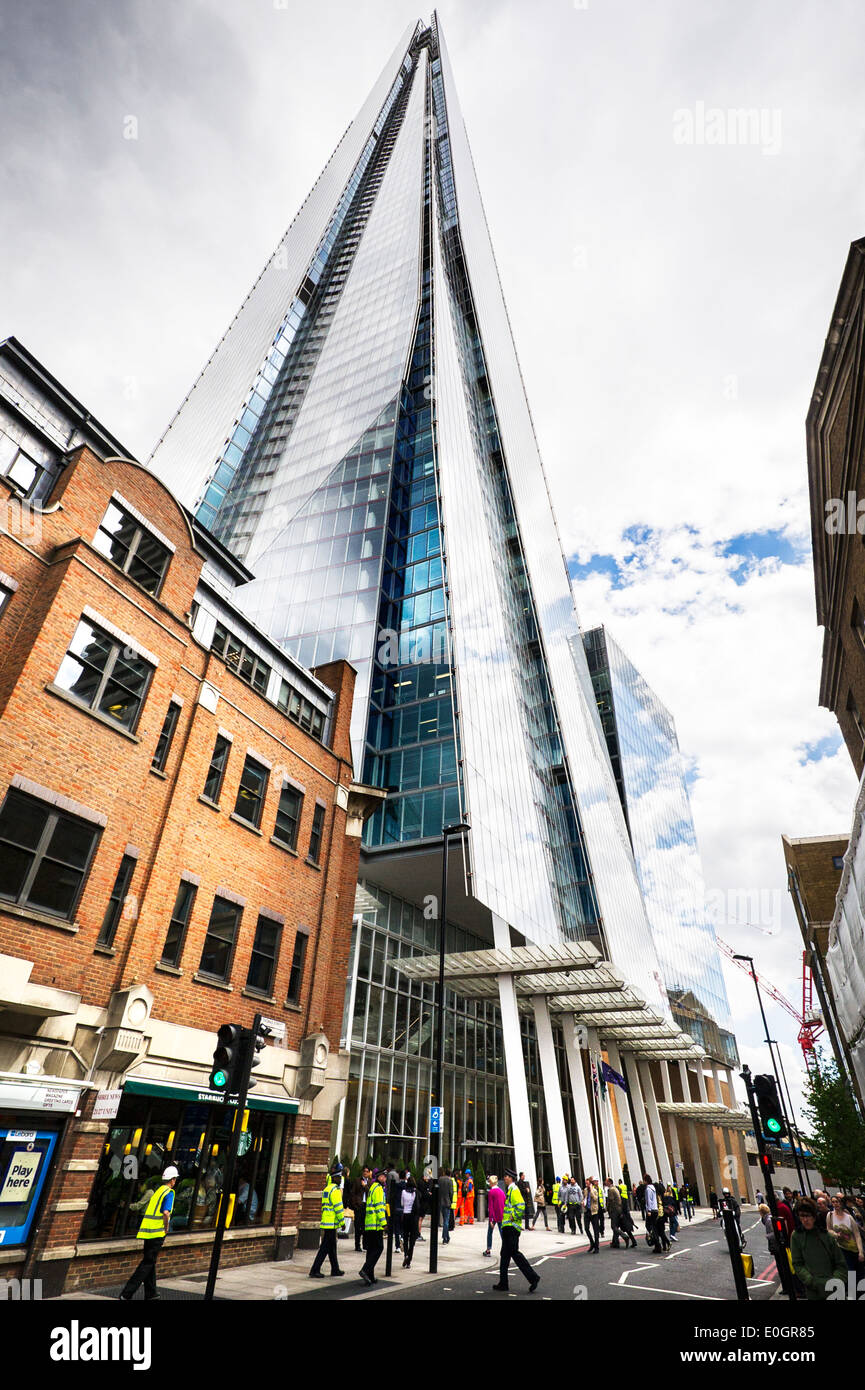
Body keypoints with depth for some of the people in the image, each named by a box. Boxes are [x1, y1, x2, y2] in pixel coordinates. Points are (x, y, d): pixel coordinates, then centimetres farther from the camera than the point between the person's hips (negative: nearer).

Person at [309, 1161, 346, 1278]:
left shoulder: (327, 1188, 9)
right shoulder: (335, 1190, -15)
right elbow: (338, 1207, -16)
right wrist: (342, 1222, -11)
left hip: (326, 1222, 10)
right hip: (331, 1223, -10)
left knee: (332, 1247, 17)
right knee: (325, 1248, -3)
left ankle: (335, 1270, 26)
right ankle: (314, 1271, -1)